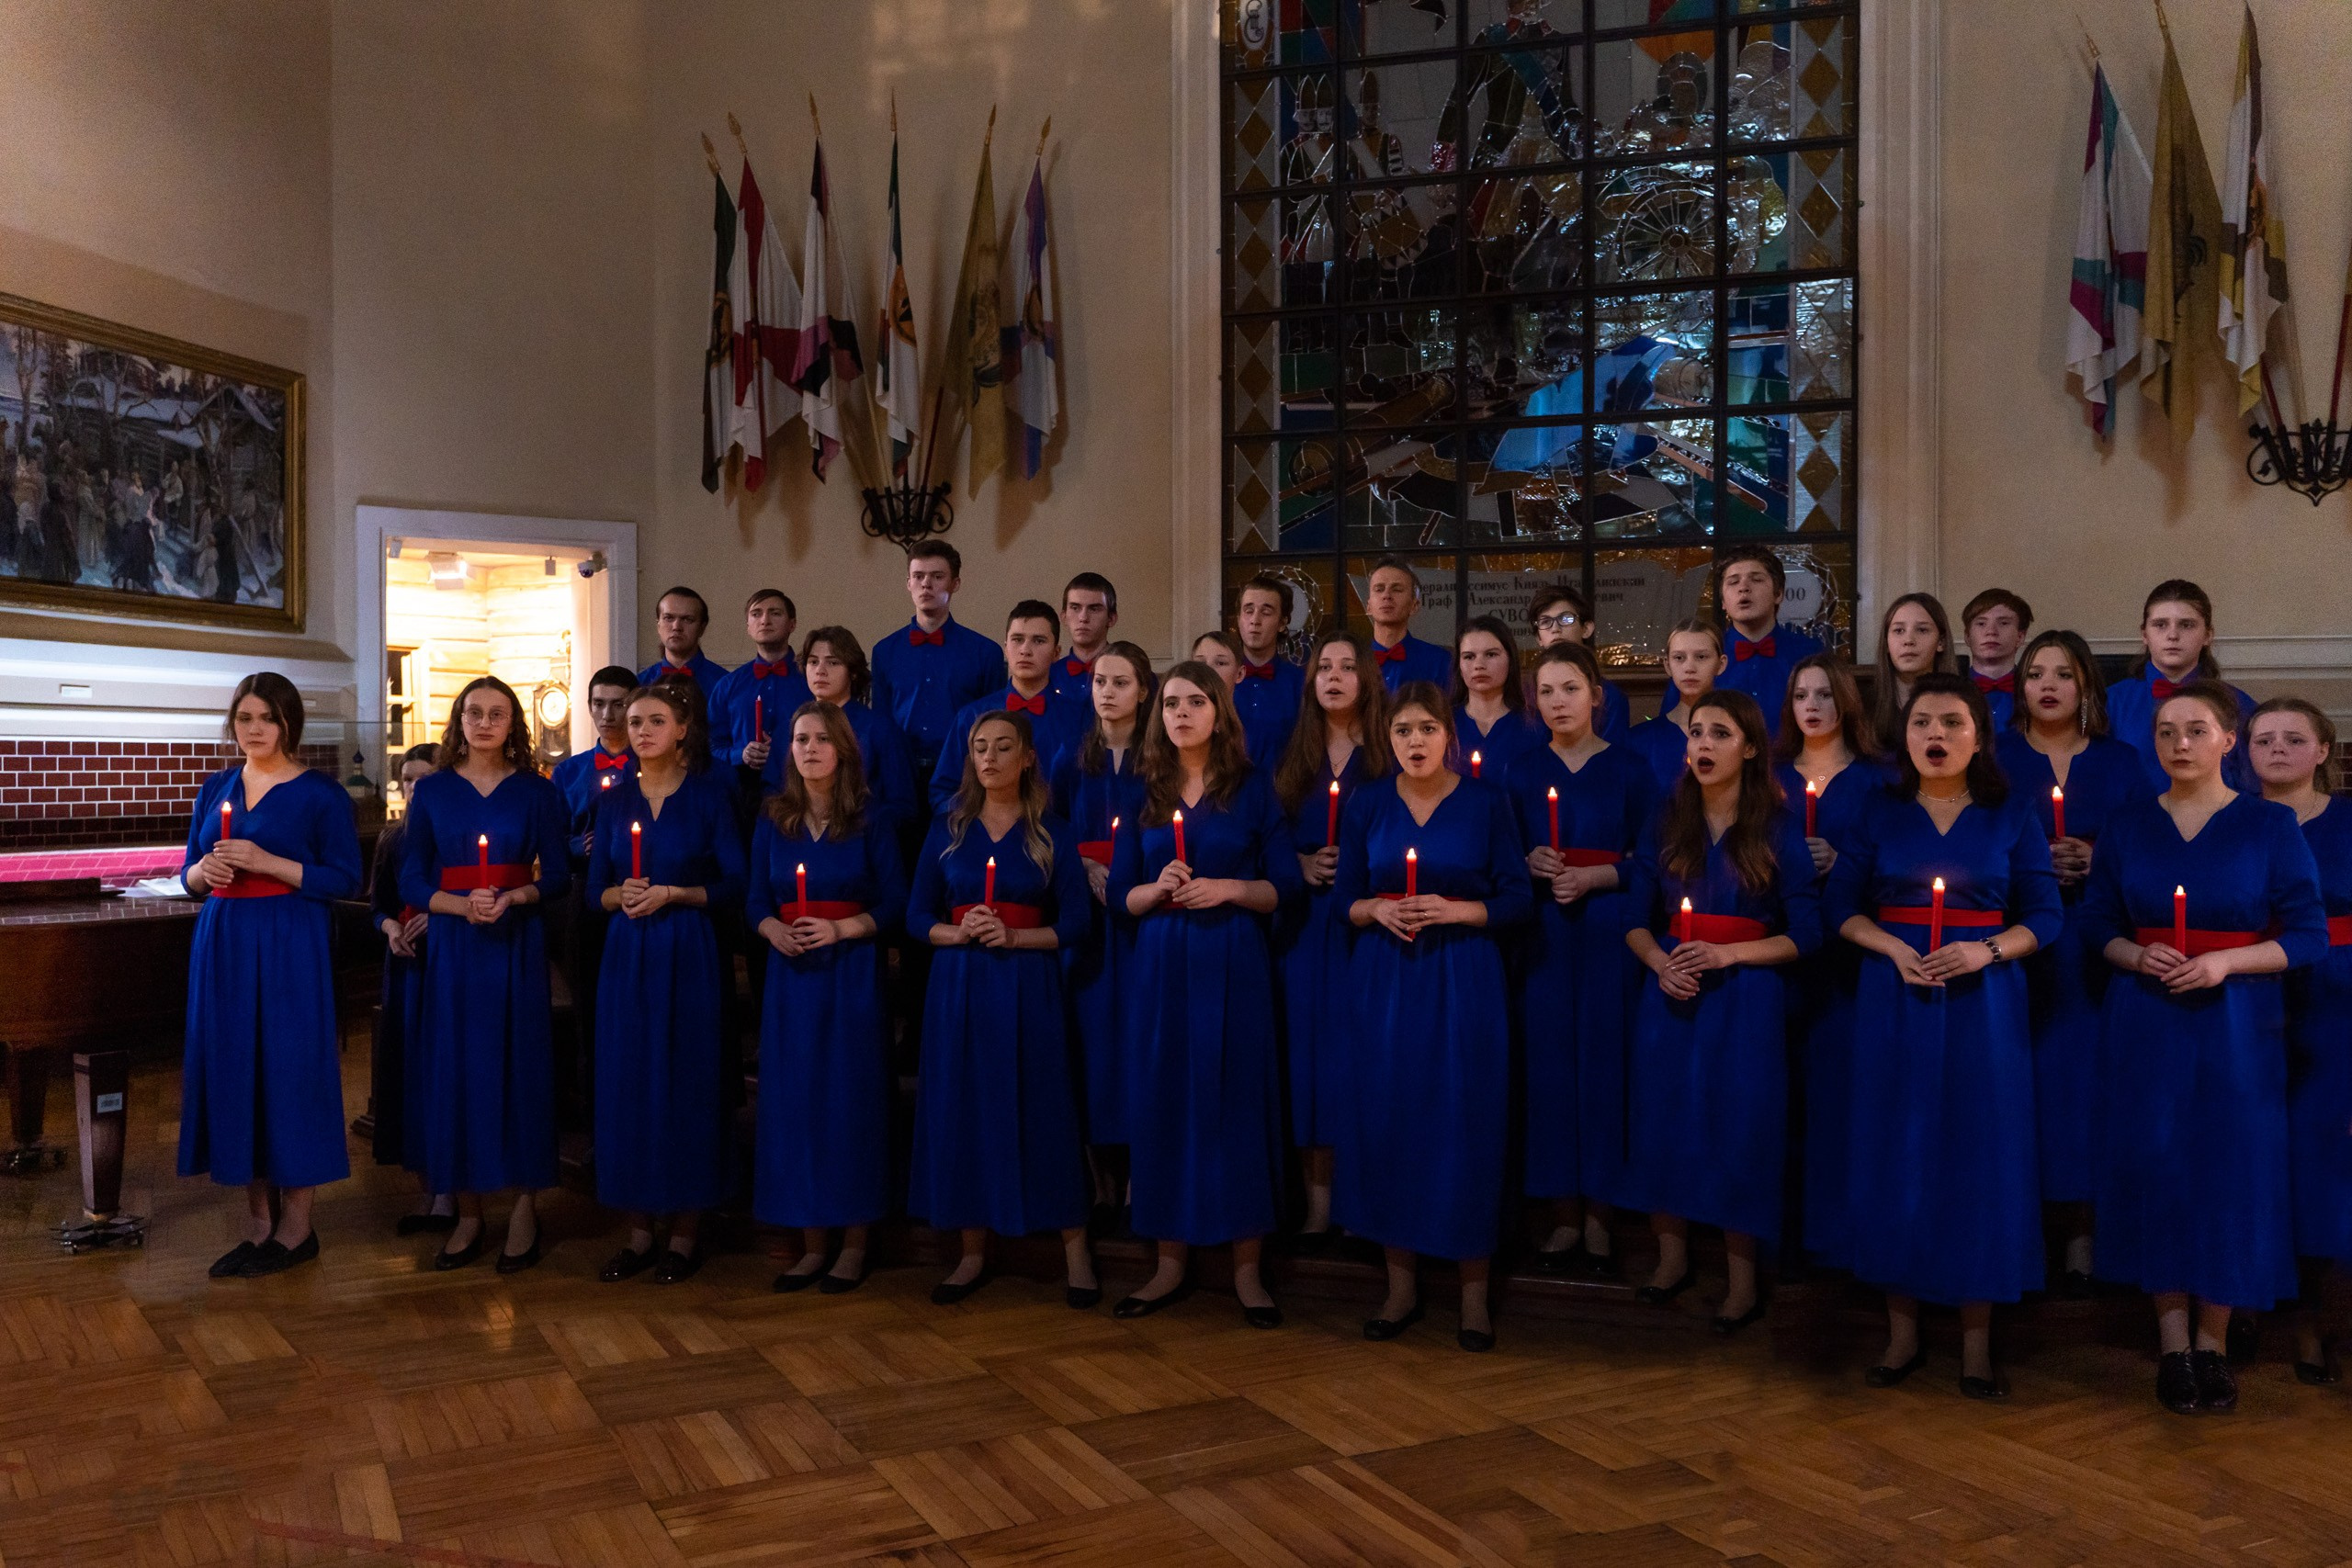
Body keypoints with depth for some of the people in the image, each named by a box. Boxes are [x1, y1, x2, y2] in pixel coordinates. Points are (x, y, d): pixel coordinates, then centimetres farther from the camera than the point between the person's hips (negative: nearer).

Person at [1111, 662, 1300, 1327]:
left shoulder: (1252, 789, 3)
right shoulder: (1143, 793, 9)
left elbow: (1283, 886, 1)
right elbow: (1120, 893, 8)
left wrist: (1227, 888, -15)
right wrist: (1157, 888, -12)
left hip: (1233, 962, -2)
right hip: (1160, 965, 2)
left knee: (1237, 1102, 0)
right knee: (1162, 1103, 4)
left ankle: (1247, 1267, 10)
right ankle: (1171, 1261, 16)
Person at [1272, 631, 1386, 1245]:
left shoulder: (1389, 755, 3)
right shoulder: (1292, 757, 12)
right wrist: (1301, 862, -5)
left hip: (1367, 924, -3)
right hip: (1304, 924, 3)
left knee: (1359, 1051, -3)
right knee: (1309, 1051, 2)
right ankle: (1317, 1201, 9)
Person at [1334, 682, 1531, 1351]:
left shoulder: (1486, 803, -1)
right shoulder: (1367, 804, 5)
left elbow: (1519, 898, -1)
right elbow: (1344, 898, 8)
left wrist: (1455, 910, -16)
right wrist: (1376, 910, -13)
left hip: (1463, 980, -2)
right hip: (1384, 981, 2)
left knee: (1463, 1126, 0)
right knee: (1387, 1121, 3)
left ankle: (1473, 1289, 13)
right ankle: (1402, 1284, 17)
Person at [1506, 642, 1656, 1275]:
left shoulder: (1629, 769, 3)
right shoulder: (1523, 772, 10)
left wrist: (1595, 877, -14)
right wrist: (1530, 865, -9)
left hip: (1609, 934, -2)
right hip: (1543, 934, 2)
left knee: (1604, 1063, -2)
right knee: (1549, 1064, 0)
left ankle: (1598, 1215, 9)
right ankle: (1564, 1214, 10)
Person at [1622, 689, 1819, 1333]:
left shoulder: (1779, 827, -4)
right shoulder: (1665, 823, 4)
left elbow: (1804, 935, -5)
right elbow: (1638, 921, 7)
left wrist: (1725, 953, -16)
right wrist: (1661, 963, -13)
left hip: (1745, 1000, -3)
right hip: (1670, 996, 3)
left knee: (1738, 1134, 2)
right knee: (1663, 1124, 7)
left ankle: (1743, 1280, 18)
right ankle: (1672, 1257, 26)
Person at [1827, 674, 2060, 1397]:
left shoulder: (2012, 816, 3)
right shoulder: (1879, 813, 5)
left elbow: (2043, 916, 2)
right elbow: (1841, 906, 3)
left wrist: (1987, 951, -16)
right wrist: (1894, 949, -14)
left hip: (1983, 1002, 0)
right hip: (1894, 1001, 1)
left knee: (1979, 1158, 2)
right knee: (1895, 1156, 3)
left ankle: (1976, 1338, 15)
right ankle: (1902, 1329, 16)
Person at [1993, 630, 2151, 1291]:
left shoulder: (2121, 764, 11)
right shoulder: (1994, 759, 8)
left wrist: (2098, 860, -11)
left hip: (2096, 953, 1)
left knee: (2086, 1075, -2)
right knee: (2025, 1077, -5)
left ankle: (2082, 1229, 7)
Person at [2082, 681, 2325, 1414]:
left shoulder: (2270, 825, -1)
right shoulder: (2128, 826, 5)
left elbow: (2309, 936, -3)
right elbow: (2098, 923, 7)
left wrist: (2226, 962, -17)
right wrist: (2137, 955, -13)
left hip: (2236, 1024, -1)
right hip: (2145, 1022, 1)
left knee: (2232, 1173, 2)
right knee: (2154, 1166, 1)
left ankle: (2213, 1343, 16)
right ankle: (2172, 1341, 13)